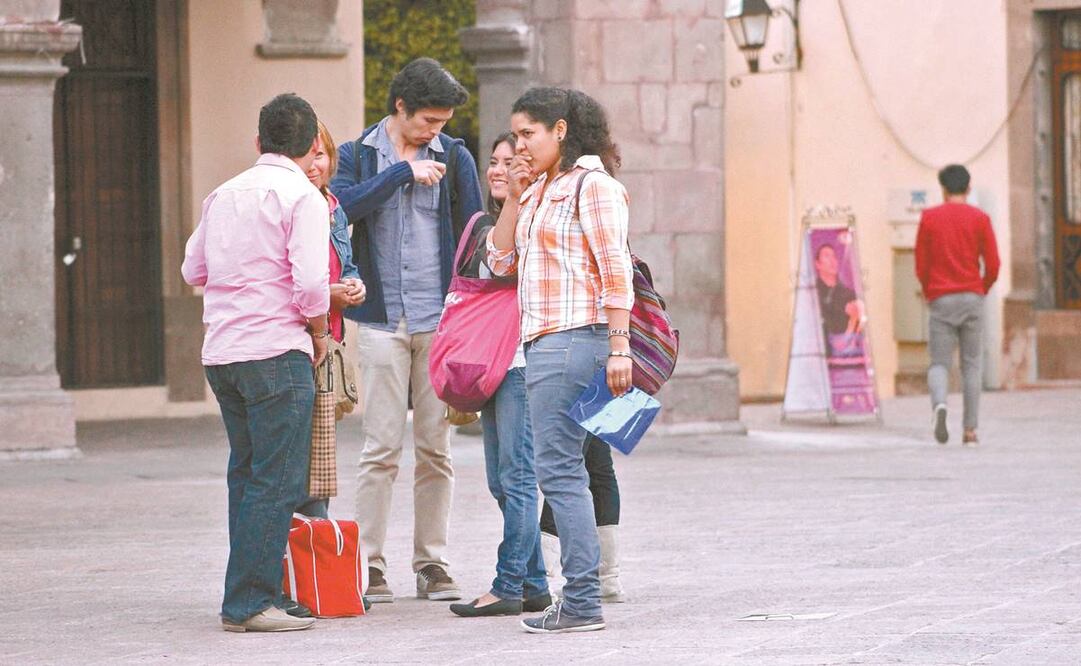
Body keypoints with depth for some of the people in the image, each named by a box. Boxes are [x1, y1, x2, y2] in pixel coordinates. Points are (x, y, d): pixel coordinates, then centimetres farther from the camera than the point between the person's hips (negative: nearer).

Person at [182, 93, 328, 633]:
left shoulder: (224, 195, 13)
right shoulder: (302, 197, -7)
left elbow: (193, 270, 19)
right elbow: (311, 283, -15)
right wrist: (318, 332, 1)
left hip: (221, 352, 7)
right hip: (277, 352, -7)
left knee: (247, 475, 15)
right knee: (277, 482, -5)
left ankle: (245, 596, 16)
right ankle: (249, 603, -8)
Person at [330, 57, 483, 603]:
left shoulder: (454, 158, 8)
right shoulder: (358, 155, 7)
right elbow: (344, 204, -12)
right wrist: (403, 172, -15)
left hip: (441, 319, 1)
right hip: (383, 320, -1)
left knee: (436, 448, 4)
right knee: (382, 446, -4)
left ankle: (432, 563, 10)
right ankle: (369, 565, 0)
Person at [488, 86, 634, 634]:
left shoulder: (591, 184, -8)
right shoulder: (540, 190, 19)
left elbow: (615, 269, -13)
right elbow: (501, 261, 19)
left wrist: (619, 347, -18)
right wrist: (514, 198, 8)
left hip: (574, 339, -10)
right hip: (542, 342, 10)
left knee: (557, 467, -11)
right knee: (561, 469, 9)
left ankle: (582, 603, -10)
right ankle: (580, 598, 11)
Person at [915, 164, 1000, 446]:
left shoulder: (929, 218, 3)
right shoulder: (980, 218, 2)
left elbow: (921, 266, 2)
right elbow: (993, 266, -2)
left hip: (941, 300, 0)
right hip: (972, 298, 0)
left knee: (939, 364, 2)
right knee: (971, 365, 7)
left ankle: (940, 404, -28)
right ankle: (970, 430, 2)